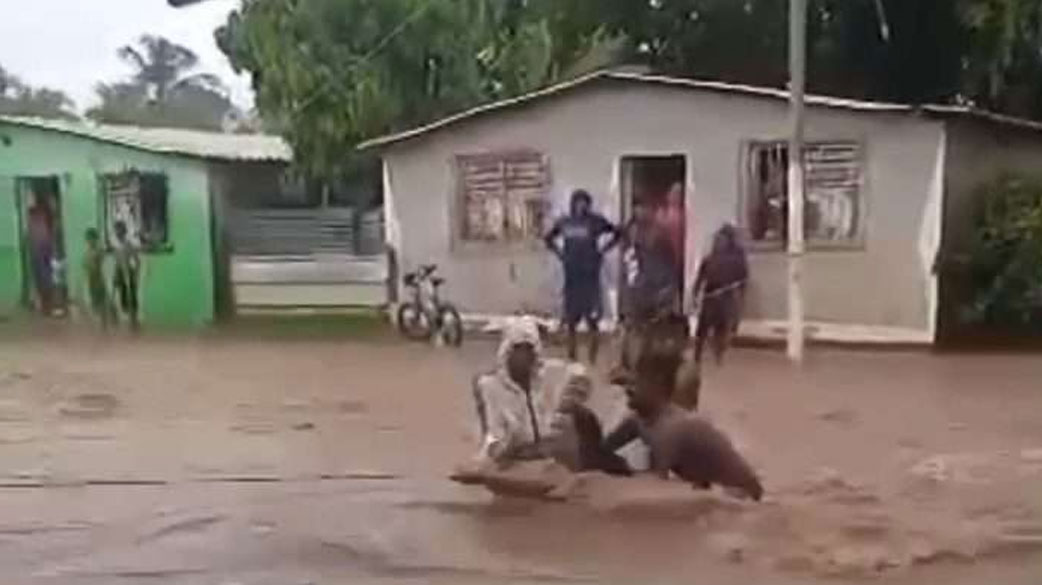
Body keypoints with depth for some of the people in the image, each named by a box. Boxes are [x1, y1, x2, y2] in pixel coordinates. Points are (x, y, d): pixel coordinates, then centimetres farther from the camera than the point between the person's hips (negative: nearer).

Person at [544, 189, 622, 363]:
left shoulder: (595, 221, -4)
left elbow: (617, 233, 3)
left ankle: (592, 360, 3)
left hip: (590, 276, -3)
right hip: (571, 277, 3)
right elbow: (548, 238, 23)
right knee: (571, 321, 9)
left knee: (592, 321, -4)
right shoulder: (564, 222, 6)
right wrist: (559, 252, 10)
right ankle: (571, 359, 19)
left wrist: (602, 250, -1)